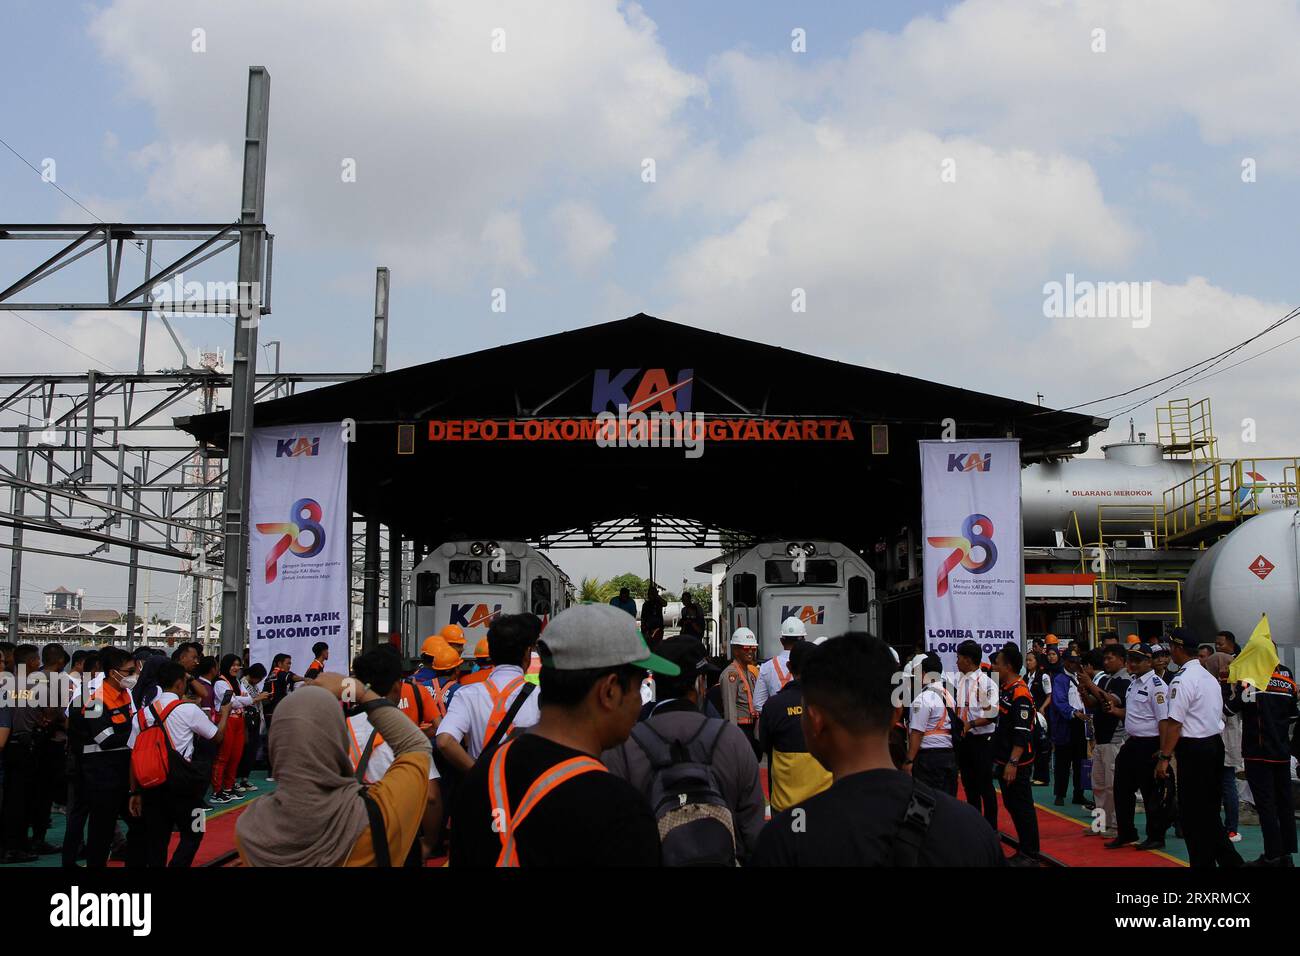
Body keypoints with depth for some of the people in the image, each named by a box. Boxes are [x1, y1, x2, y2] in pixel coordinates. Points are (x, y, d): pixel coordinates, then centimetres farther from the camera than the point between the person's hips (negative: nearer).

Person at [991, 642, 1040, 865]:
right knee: (1011, 805, 16)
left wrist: (1013, 763, -26)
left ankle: (1030, 855, 7)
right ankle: (1023, 850, 26)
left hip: (1017, 763, -10)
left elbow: (1022, 734, -23)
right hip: (1004, 760, 10)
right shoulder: (1003, 689, 10)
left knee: (1022, 807, -1)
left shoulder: (1020, 694, -19)